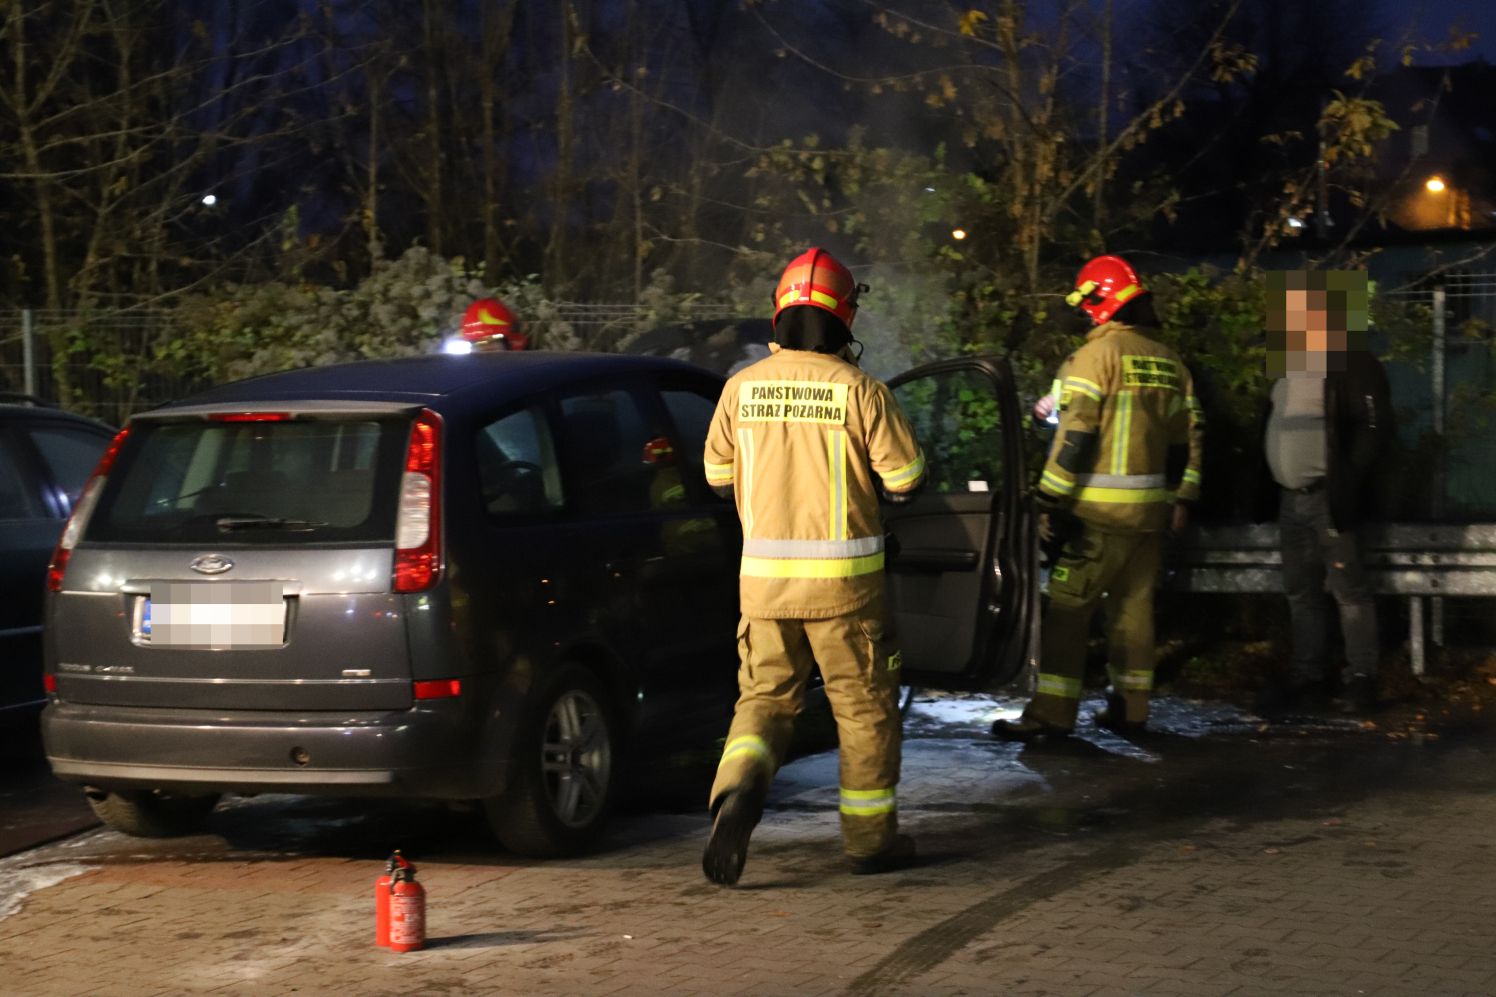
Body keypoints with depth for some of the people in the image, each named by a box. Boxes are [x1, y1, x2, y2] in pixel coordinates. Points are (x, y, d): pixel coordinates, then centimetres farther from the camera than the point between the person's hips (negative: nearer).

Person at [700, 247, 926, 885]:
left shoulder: (742, 387, 0)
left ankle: (738, 789, -16)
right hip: (842, 577, -3)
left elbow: (717, 472, 11)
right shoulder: (860, 391, -11)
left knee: (764, 695, 12)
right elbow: (905, 477, -6)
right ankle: (870, 838, 17)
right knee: (863, 705, 10)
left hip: (763, 574, 3)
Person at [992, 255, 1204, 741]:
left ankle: (1051, 713, -7)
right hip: (1152, 508, 7)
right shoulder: (1169, 362, 12)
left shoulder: (1096, 356, -11)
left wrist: (1049, 501, -12)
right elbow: (1188, 437, 15)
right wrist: (1183, 499, 21)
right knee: (1133, 605, 14)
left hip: (1101, 509, -7)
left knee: (1068, 607, -5)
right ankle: (1129, 707, 17)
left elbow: (1074, 436, -15)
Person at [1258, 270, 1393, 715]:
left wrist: (1348, 485, -20)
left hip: (1328, 497, -9)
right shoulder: (1290, 365, 17)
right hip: (1292, 497, 9)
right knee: (1301, 592, 11)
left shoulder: (1351, 363, -9)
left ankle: (1360, 679, -1)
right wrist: (1270, 486, 16)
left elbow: (1375, 428, -15)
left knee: (1348, 589, -6)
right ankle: (1307, 679, 17)